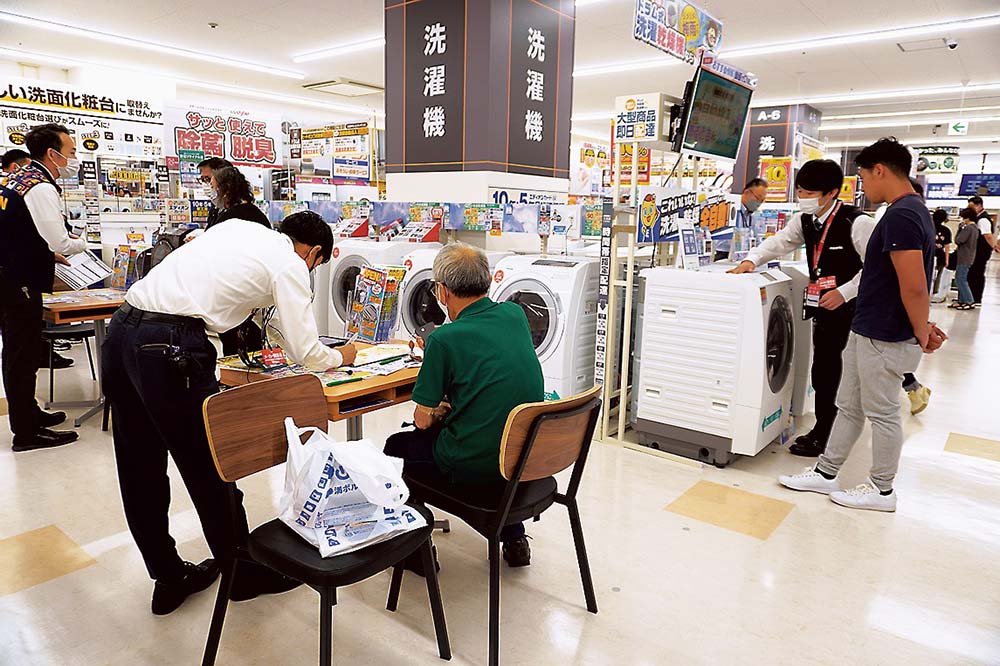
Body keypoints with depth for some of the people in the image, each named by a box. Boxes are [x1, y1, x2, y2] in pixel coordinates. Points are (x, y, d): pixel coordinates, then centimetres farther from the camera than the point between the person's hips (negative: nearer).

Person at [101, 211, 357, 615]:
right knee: (210, 468, 8)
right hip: (168, 347, -9)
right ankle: (243, 573, 26)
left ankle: (169, 579, 33)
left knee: (140, 471, 16)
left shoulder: (236, 226, 21)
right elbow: (304, 352, 0)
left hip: (121, 329, 9)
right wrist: (341, 357, 21)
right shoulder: (291, 265, 0)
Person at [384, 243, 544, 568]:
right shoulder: (515, 315, 0)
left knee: (396, 445, 19)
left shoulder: (444, 339, -17)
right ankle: (514, 538, 36)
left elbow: (423, 420, -8)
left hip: (476, 464, -5)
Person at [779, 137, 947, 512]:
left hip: (884, 339, -10)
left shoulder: (900, 216, -22)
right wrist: (924, 328, 13)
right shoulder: (912, 210, 12)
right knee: (849, 407, 15)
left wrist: (922, 335, -12)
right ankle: (825, 474, 26)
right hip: (867, 331, 10)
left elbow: (915, 287, -24)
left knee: (881, 413, 5)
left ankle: (882, 490, 22)